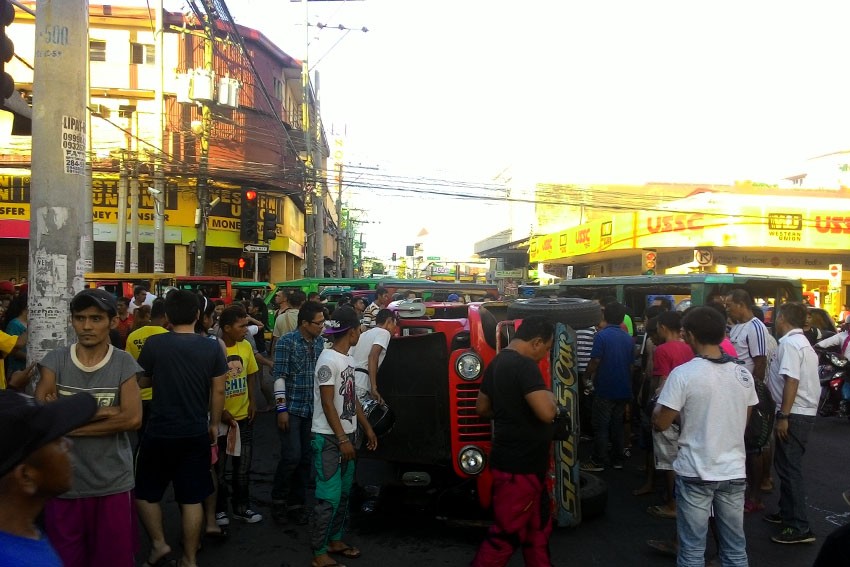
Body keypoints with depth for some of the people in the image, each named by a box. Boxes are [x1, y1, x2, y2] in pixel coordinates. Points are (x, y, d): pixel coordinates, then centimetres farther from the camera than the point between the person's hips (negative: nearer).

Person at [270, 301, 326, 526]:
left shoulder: (320, 342, 6)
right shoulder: (286, 342, -10)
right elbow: (279, 376, -12)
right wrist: (281, 408, -15)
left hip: (313, 409, 5)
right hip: (292, 408, -5)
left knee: (306, 458, 9)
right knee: (292, 456, -6)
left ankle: (297, 503, 22)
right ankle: (278, 499, 16)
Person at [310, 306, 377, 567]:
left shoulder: (347, 359, 9)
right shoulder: (328, 360, -17)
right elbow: (327, 404, -19)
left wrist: (367, 428, 16)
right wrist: (342, 439, -18)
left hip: (346, 435, 9)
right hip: (329, 438, -9)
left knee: (343, 493, 16)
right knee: (329, 497, -5)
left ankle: (335, 540, 29)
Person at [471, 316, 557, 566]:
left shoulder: (498, 362, 9)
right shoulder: (524, 365, -21)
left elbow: (482, 408, 19)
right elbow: (547, 413, -30)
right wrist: (549, 397, -10)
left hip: (517, 460, 10)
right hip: (519, 465, -10)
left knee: (537, 526, 22)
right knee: (507, 533, 1)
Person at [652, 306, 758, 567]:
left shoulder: (683, 374, -16)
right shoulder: (743, 374, 0)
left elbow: (660, 423, -12)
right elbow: (744, 421, 14)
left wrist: (657, 406, 8)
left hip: (696, 473, -4)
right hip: (734, 471, 5)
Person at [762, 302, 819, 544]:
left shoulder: (790, 344, -15)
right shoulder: (801, 342, 16)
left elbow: (791, 381, -23)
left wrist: (783, 416, -22)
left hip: (794, 413, -10)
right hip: (803, 411, 10)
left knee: (789, 468, -6)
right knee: (786, 465, 19)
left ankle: (799, 528, -3)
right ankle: (787, 512, 30)